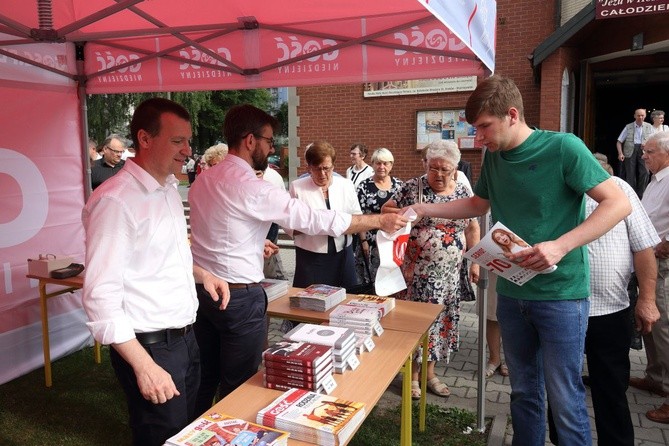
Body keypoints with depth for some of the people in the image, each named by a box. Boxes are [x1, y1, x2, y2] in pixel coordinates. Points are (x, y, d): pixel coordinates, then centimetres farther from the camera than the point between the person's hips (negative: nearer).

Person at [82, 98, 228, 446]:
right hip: (149, 346, -8)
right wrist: (144, 366, -24)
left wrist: (201, 274, 5)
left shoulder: (170, 190, 8)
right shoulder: (115, 200, -19)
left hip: (185, 337, 8)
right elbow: (101, 296, -22)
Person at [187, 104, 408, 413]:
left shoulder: (202, 181, 5)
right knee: (239, 387, 8)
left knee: (204, 377, 21)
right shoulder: (253, 188, -20)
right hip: (239, 297, -8)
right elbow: (316, 220, -19)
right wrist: (380, 221, -11)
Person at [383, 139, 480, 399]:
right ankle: (412, 375, 20)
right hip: (416, 272, -4)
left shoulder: (463, 192, 6)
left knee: (439, 321, 12)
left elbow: (472, 228, 12)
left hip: (448, 275, 4)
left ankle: (430, 373, 28)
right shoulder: (413, 188, -6)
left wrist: (475, 263, 9)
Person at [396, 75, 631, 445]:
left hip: (561, 293, -6)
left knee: (565, 398, 3)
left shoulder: (563, 147, -14)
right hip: (511, 292, 6)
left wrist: (560, 246, -27)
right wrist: (422, 209, 10)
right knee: (523, 390, 17)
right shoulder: (493, 157, 5)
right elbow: (478, 205, 21)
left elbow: (618, 203, -15)